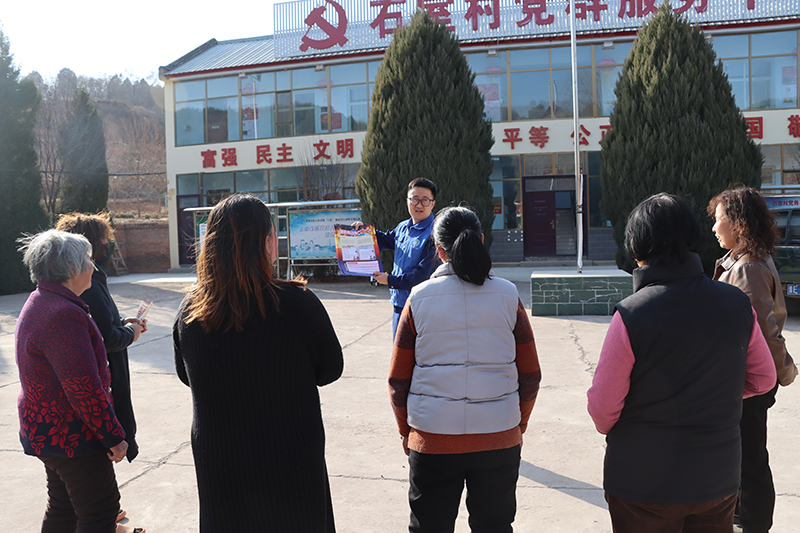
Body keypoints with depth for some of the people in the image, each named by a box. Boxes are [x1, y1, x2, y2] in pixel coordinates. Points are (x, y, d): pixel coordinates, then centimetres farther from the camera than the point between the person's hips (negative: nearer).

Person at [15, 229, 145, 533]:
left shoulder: (40, 302, 10)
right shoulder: (63, 314, -26)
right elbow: (84, 388, -27)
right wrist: (114, 436, -19)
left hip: (46, 433, 11)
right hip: (72, 436, -11)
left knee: (62, 508, 20)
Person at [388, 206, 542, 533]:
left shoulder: (419, 298, -4)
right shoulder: (507, 295, -1)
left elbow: (398, 380, 0)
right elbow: (530, 374, 3)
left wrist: (406, 431, 13)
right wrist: (519, 425, 16)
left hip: (432, 441, -1)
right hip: (499, 440, 1)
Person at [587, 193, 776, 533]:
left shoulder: (630, 316, -21)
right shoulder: (738, 304, -6)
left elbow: (603, 406, -16)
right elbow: (763, 378, 6)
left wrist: (609, 429, 6)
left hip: (642, 484, -4)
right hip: (718, 480, 4)